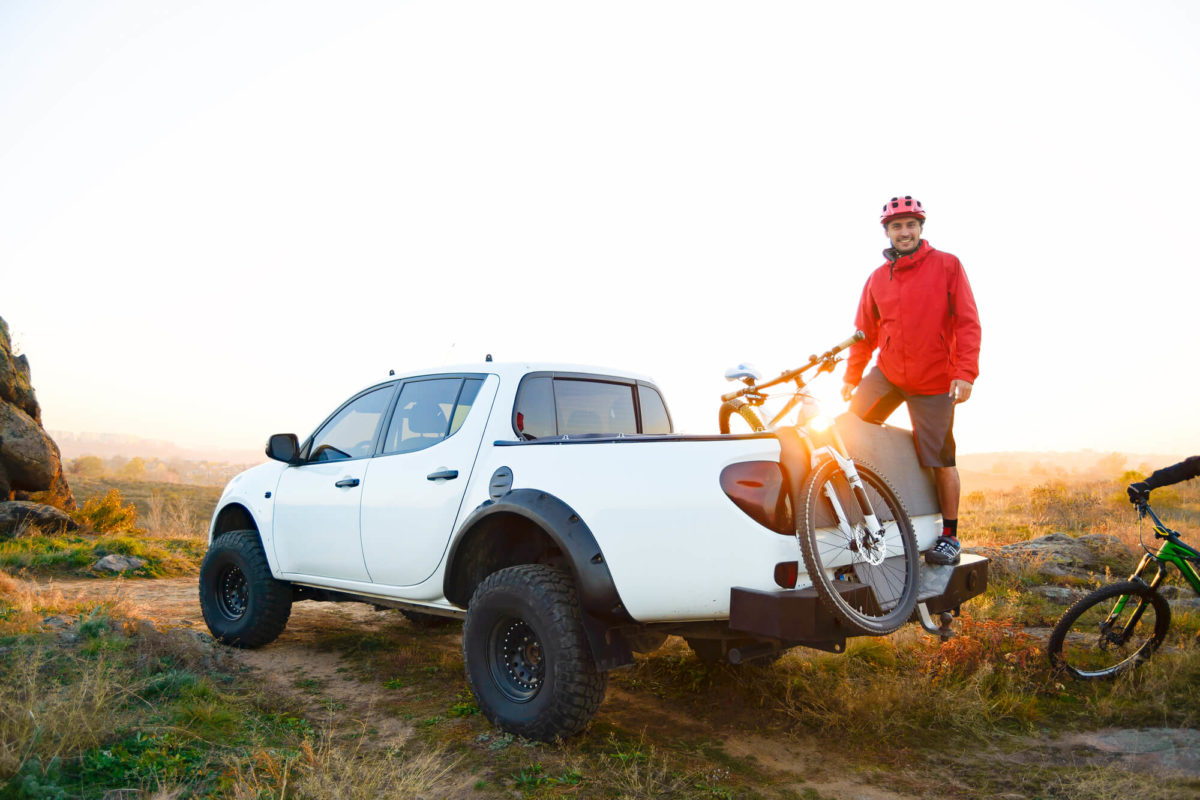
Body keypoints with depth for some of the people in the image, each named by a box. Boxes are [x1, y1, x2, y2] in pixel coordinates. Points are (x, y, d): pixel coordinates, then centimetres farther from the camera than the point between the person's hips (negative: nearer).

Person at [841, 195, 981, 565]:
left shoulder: (947, 266, -3)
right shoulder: (877, 279, 7)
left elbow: (967, 322, -7)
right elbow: (865, 333, 14)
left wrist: (965, 372, -16)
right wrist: (852, 376, 10)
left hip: (934, 381, -4)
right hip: (887, 374, 4)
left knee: (941, 461, 1)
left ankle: (950, 537, 17)